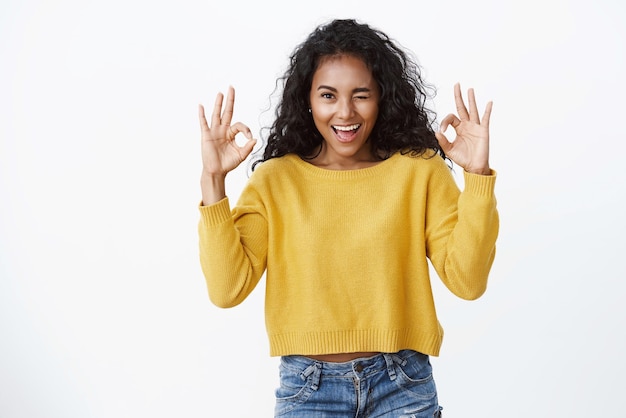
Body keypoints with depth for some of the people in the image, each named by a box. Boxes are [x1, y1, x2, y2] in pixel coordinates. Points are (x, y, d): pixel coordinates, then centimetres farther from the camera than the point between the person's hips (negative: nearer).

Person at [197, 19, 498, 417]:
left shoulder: (419, 170, -2)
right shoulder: (275, 179, -2)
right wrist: (213, 181, -15)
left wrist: (478, 176, -16)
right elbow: (227, 288, -10)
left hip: (402, 386, 0)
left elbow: (467, 280, -8)